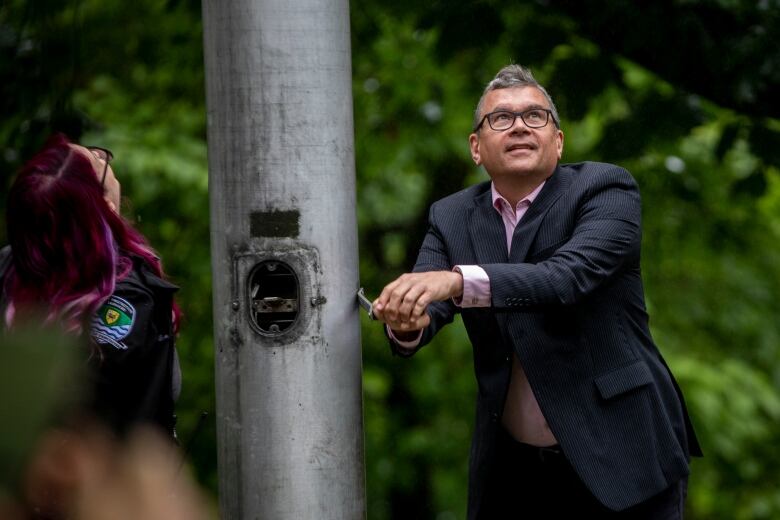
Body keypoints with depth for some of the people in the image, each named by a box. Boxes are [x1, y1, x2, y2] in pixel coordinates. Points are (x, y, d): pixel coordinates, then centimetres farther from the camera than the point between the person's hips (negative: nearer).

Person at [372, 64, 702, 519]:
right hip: (514, 467, 4)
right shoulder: (452, 218, 5)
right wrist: (407, 320, -32)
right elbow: (426, 308, -7)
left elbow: (569, 276, -26)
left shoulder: (605, 189, -9)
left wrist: (458, 281, -40)